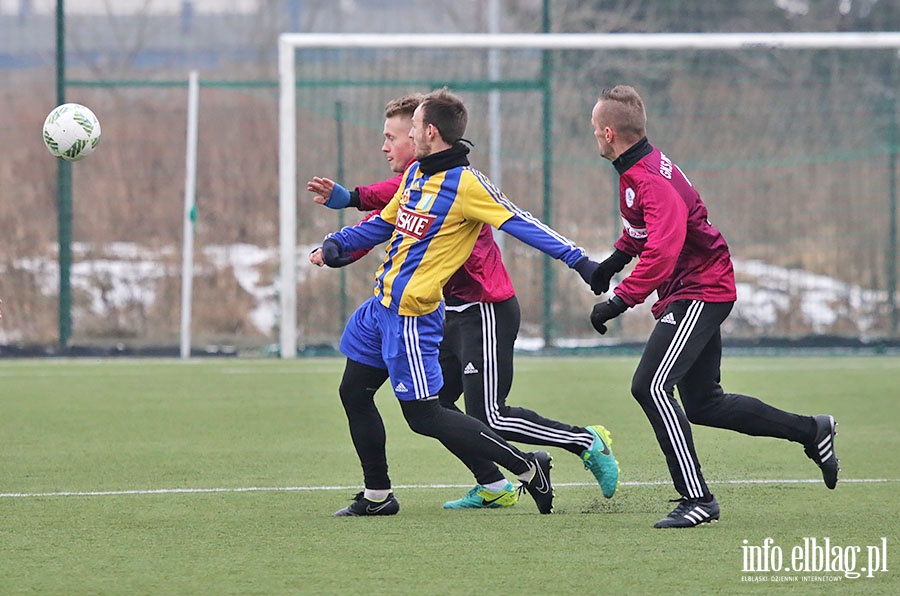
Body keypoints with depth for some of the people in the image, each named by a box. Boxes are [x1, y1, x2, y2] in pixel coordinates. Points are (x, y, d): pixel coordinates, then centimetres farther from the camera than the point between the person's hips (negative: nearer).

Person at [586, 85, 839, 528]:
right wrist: (613, 262, 19)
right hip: (696, 293, 11)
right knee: (703, 404, 14)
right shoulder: (637, 171, 9)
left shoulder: (651, 180, -23)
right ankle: (811, 431, 26)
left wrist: (620, 301, -36)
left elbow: (662, 252, -35)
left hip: (698, 293, -11)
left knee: (650, 387, -20)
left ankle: (697, 499, -20)